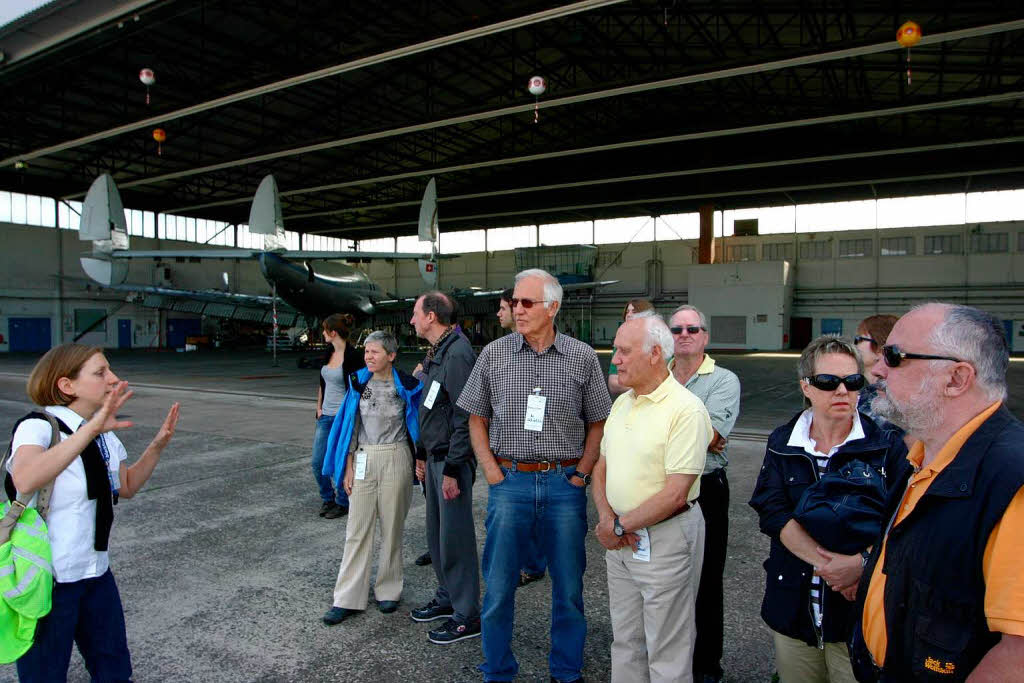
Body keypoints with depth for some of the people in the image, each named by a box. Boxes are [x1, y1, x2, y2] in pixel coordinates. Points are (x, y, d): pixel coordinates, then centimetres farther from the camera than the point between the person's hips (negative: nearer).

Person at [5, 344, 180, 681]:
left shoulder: (106, 434, 3)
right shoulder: (37, 428, -19)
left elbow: (125, 487, 14)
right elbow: (25, 481, -41)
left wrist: (157, 445, 1)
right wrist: (91, 428, -47)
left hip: (96, 572, 7)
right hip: (47, 579, -7)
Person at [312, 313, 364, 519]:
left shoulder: (353, 356, -14)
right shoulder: (329, 352, 9)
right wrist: (319, 407, 12)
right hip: (326, 416, 7)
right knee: (317, 462, 8)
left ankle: (342, 503, 20)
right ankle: (328, 498, 28)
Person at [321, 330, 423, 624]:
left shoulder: (406, 386, -3)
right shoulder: (359, 383, 4)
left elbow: (417, 422, 4)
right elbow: (351, 426, 7)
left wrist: (418, 461, -1)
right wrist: (348, 467, 3)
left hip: (395, 459, -2)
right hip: (364, 459, 2)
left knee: (391, 528, 6)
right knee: (357, 529, 4)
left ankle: (388, 590, 22)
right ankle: (348, 599, 11)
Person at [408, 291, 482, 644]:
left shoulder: (457, 354, -19)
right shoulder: (436, 354, 13)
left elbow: (465, 417, -22)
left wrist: (452, 469, -21)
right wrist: (423, 457, 20)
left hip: (452, 461, -10)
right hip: (435, 458, 10)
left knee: (455, 538, -1)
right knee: (437, 533, 19)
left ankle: (467, 616, 13)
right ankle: (447, 597, 35)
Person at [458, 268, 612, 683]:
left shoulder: (583, 358, -1)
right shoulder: (494, 354, 1)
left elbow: (598, 423, 6)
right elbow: (477, 419, 7)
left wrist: (581, 474, -2)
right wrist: (493, 472, -2)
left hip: (565, 484, 0)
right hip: (510, 481, 0)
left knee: (569, 586, 12)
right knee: (499, 585, 9)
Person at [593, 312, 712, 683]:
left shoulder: (686, 409, -18)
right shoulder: (621, 403, 7)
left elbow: (675, 494, -21)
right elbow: (601, 467, 11)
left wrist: (619, 526, -13)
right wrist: (606, 518, -6)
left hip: (666, 538, -7)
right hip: (619, 538, 7)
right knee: (625, 641, 20)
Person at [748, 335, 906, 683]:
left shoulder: (887, 445, -4)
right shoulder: (782, 443, 2)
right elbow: (772, 512, -9)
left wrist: (861, 563, -25)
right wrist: (827, 563, -20)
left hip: (861, 608, -2)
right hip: (793, 606, 2)